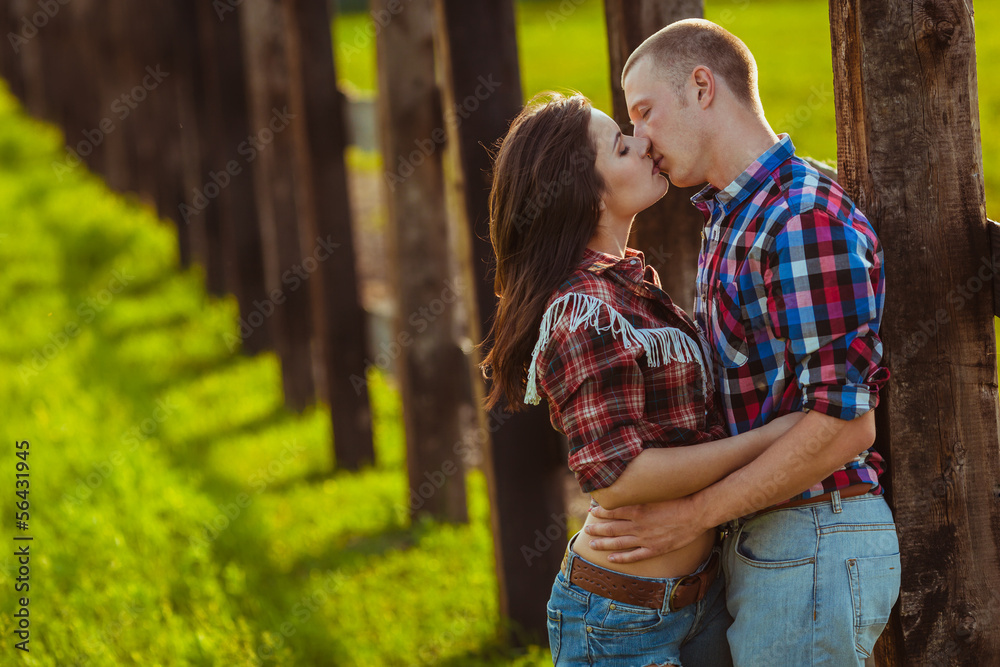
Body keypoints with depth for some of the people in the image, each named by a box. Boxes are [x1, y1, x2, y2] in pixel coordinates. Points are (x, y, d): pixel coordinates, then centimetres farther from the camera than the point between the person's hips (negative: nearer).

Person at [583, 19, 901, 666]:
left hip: (814, 547, -10)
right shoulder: (731, 221, 16)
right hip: (765, 536, 10)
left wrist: (693, 515, -17)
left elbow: (843, 422, -22)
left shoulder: (806, 217, -17)